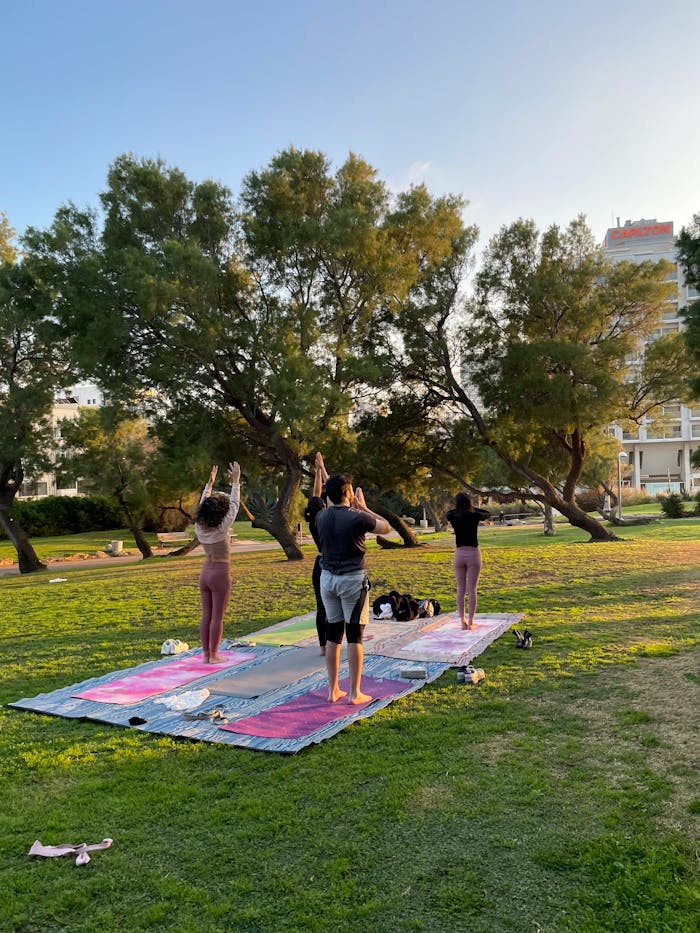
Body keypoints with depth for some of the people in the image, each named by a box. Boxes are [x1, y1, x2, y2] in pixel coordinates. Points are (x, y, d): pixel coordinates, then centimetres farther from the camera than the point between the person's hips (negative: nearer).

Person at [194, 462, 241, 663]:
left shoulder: (199, 527, -1)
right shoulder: (222, 528, -15)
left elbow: (203, 505, 13)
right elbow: (235, 504, -8)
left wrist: (210, 483, 21)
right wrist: (235, 481, 0)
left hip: (205, 572, 6)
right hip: (220, 573, -6)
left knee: (206, 615, 10)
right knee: (217, 617, 1)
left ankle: (206, 654, 15)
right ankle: (213, 655, 6)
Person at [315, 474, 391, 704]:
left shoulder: (321, 517, 1)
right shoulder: (357, 518, -15)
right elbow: (386, 528, 2)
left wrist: (355, 509, 22)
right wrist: (364, 508, 7)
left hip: (327, 578, 5)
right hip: (352, 579, -5)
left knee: (333, 635, 12)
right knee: (355, 636, 2)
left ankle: (333, 690, 18)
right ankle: (354, 692, 8)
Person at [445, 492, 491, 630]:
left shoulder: (453, 517, -4)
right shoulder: (475, 516, -8)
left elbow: (448, 512, 21)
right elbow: (488, 514, 14)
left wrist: (459, 508, 20)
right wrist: (473, 508, 16)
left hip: (459, 554, 2)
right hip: (473, 554, -1)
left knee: (460, 589, 8)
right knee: (472, 590, 2)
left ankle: (462, 621, 10)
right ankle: (470, 622, 2)